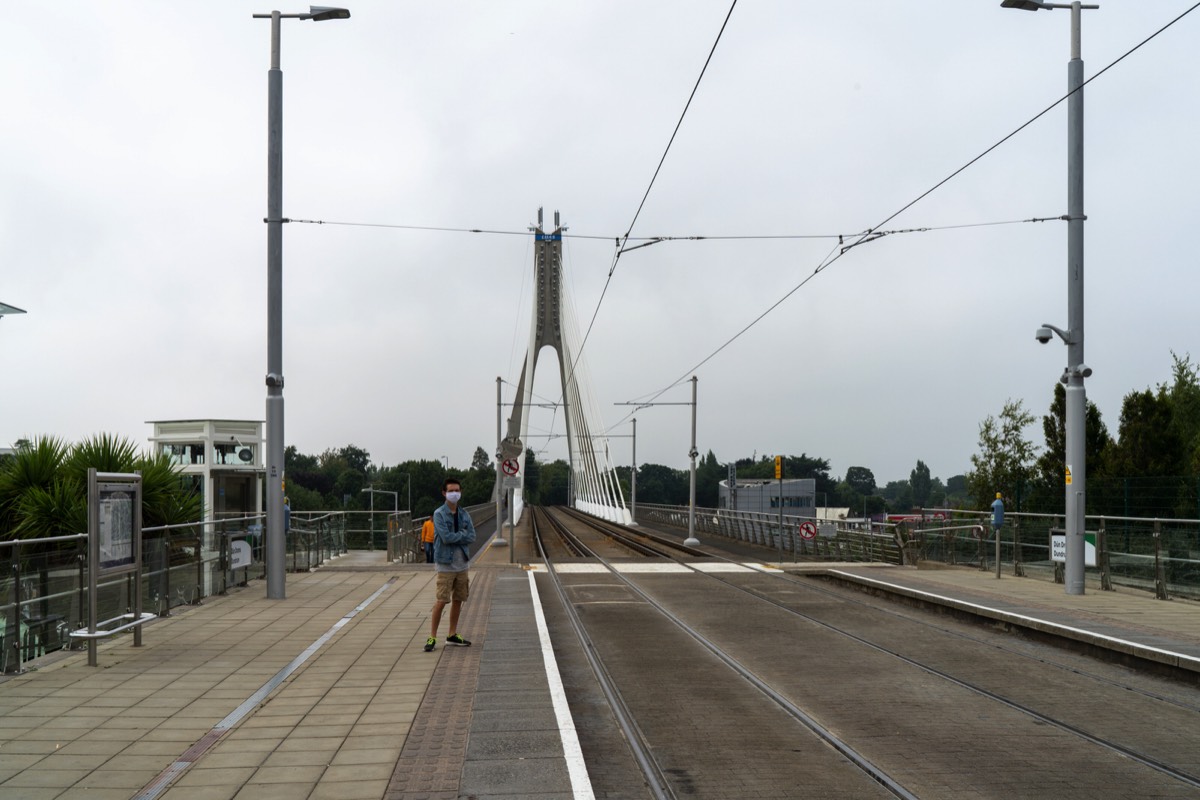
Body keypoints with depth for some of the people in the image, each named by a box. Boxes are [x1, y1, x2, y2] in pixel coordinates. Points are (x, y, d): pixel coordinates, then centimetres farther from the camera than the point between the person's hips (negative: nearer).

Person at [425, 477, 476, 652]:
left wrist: (455, 537, -13)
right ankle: (432, 637, -1)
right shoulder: (439, 514, -8)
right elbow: (446, 537, -19)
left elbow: (472, 537, -1)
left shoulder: (464, 514, 8)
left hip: (461, 563, 6)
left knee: (458, 600, 11)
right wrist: (462, 534, -6)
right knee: (441, 601, -7)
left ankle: (452, 635, 23)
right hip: (445, 564, -6)